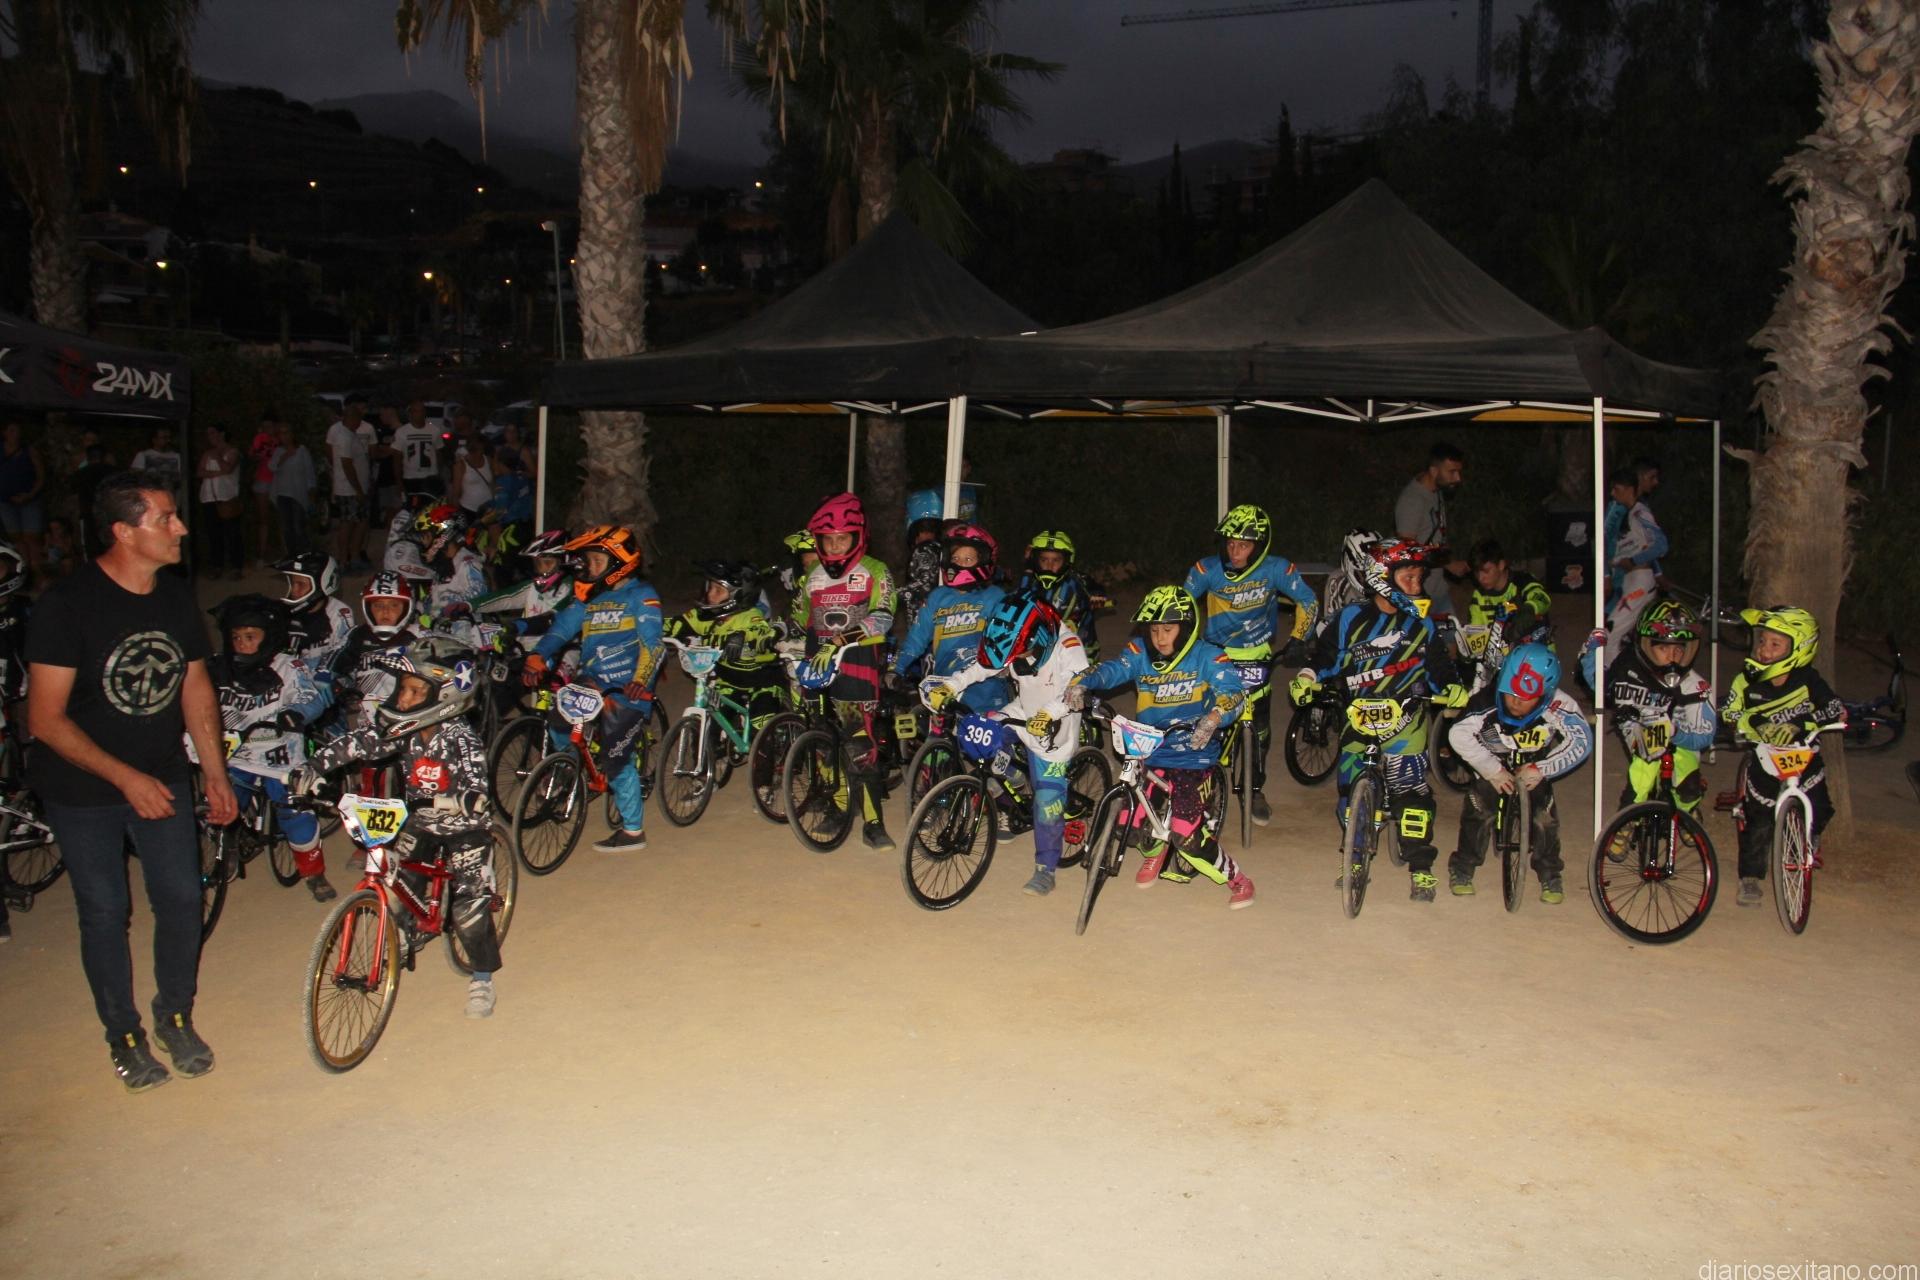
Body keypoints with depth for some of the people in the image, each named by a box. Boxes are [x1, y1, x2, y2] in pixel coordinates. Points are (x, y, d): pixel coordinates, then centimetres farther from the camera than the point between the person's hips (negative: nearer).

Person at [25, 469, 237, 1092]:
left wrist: (216, 773, 3)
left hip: (162, 778, 4)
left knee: (181, 898, 7)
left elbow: (196, 687, 6)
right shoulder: (67, 604, -20)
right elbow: (47, 718, -19)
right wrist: (127, 778, -22)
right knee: (105, 913, 7)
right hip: (83, 790, -4)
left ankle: (175, 1016, 29)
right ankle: (124, 1034, 26)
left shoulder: (178, 598, -4)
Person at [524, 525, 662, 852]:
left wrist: (640, 681, -31)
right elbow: (561, 628, 1)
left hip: (626, 691, -6)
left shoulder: (641, 595, -5)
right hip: (591, 684, 7)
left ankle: (633, 831, 7)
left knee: (616, 759, -7)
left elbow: (651, 644, -16)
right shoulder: (587, 597, 13)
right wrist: (536, 658, -16)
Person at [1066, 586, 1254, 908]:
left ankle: (1238, 879, 10)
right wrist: (1082, 684, -36)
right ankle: (1156, 851, 33)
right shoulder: (1140, 654, 0)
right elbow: (1111, 669, -15)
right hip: (1150, 754, 4)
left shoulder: (1207, 656, -9)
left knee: (1186, 834, -15)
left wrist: (1212, 719, -42)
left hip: (1194, 757, -4)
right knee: (1130, 823, -5)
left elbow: (1233, 693, -21)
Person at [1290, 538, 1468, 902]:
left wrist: (1454, 689, -5)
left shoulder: (1422, 625, 7)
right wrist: (1306, 679, -8)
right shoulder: (1352, 618, 2)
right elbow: (1325, 656, 9)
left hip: (1405, 720, -1)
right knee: (1350, 792, 2)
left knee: (1411, 790, -12)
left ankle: (1421, 868, -2)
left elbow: (1439, 667, 13)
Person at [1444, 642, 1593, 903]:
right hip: (1493, 770, -1)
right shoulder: (1488, 704, -35)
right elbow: (1459, 735, -34)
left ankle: (1549, 874, 13)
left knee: (1544, 817, -10)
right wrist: (1493, 770, -34)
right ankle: (1463, 868, 6)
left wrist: (1542, 769, -31)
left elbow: (1581, 743, -25)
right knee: (1479, 811, -14)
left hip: (1534, 771, 1)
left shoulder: (1558, 707, -32)